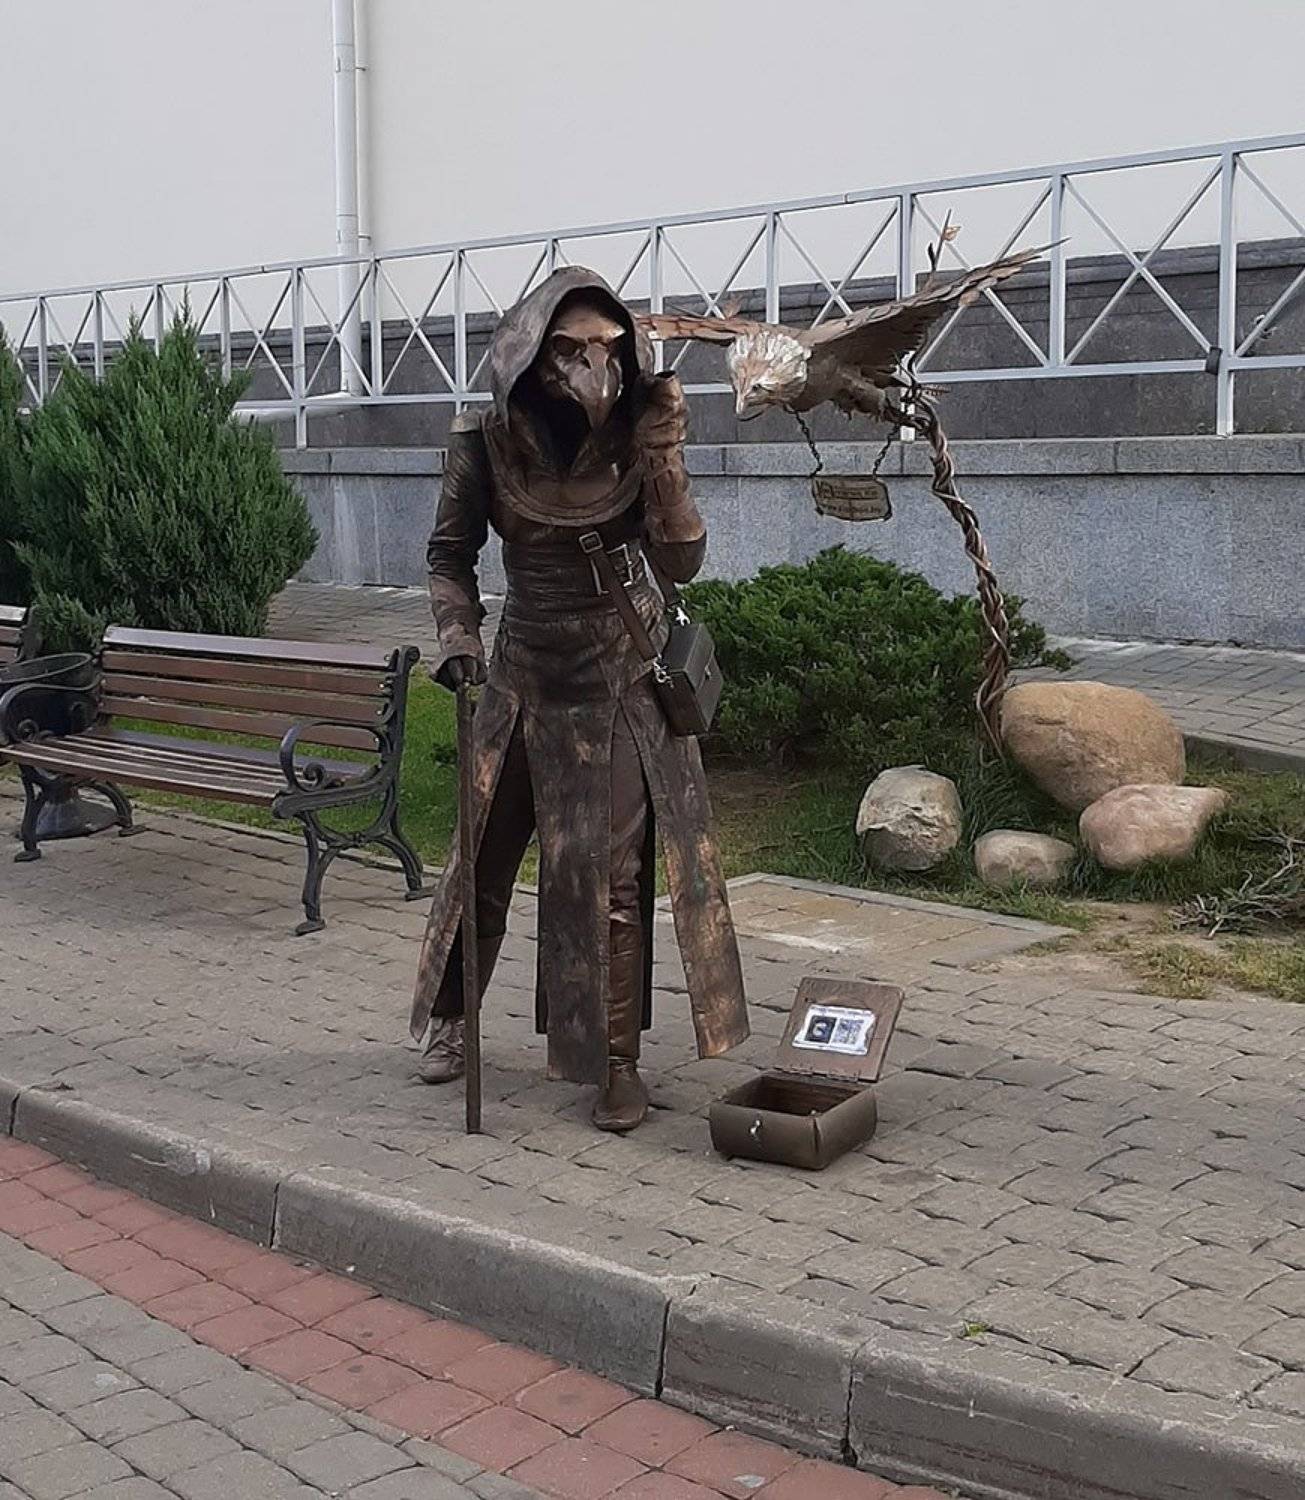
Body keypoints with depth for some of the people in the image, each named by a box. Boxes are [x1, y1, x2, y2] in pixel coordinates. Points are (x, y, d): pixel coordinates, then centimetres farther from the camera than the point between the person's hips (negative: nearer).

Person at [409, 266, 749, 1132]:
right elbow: (451, 556, 2)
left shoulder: (638, 435, -10)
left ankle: (619, 1061, 11)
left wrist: (660, 457, -26)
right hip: (525, 679, 1)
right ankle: (450, 1017, 33)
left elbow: (682, 564, -17)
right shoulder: (487, 441, -10)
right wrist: (457, 637, -14)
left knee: (611, 872, -1)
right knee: (483, 852, 10)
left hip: (621, 683, -1)